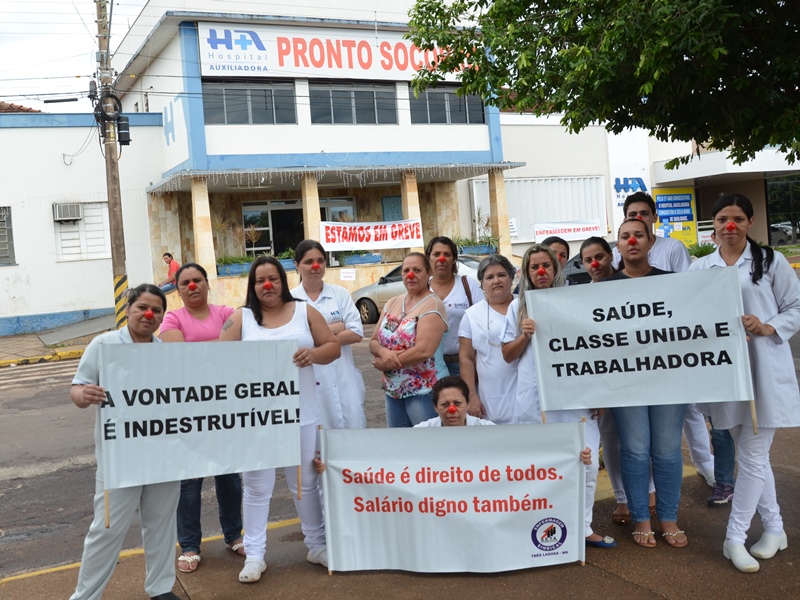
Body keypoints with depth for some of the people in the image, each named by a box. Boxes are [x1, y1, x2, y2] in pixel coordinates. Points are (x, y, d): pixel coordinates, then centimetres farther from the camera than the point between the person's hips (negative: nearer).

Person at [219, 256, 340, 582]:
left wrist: (314, 353, -17)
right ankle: (254, 555, 17)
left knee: (306, 482, 13)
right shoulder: (241, 317, 2)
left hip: (300, 413, 1)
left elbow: (333, 347, 4)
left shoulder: (305, 311, 5)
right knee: (256, 487, 6)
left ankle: (317, 545, 28)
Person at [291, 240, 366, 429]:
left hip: (343, 379, 2)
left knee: (354, 431, 3)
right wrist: (336, 327, -7)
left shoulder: (340, 294, 7)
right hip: (310, 381, -2)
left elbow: (357, 333, -1)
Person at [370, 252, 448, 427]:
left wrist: (384, 364, -14)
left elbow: (424, 351, -23)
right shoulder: (392, 304, 10)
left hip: (423, 391, -7)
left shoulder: (433, 306, -12)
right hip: (393, 390, 7)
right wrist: (383, 352, -15)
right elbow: (373, 342, 9)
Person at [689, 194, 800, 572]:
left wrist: (768, 327, -15)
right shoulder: (700, 268, 8)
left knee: (752, 456, -2)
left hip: (764, 369, -3)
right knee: (753, 454, 13)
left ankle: (735, 538, 9)